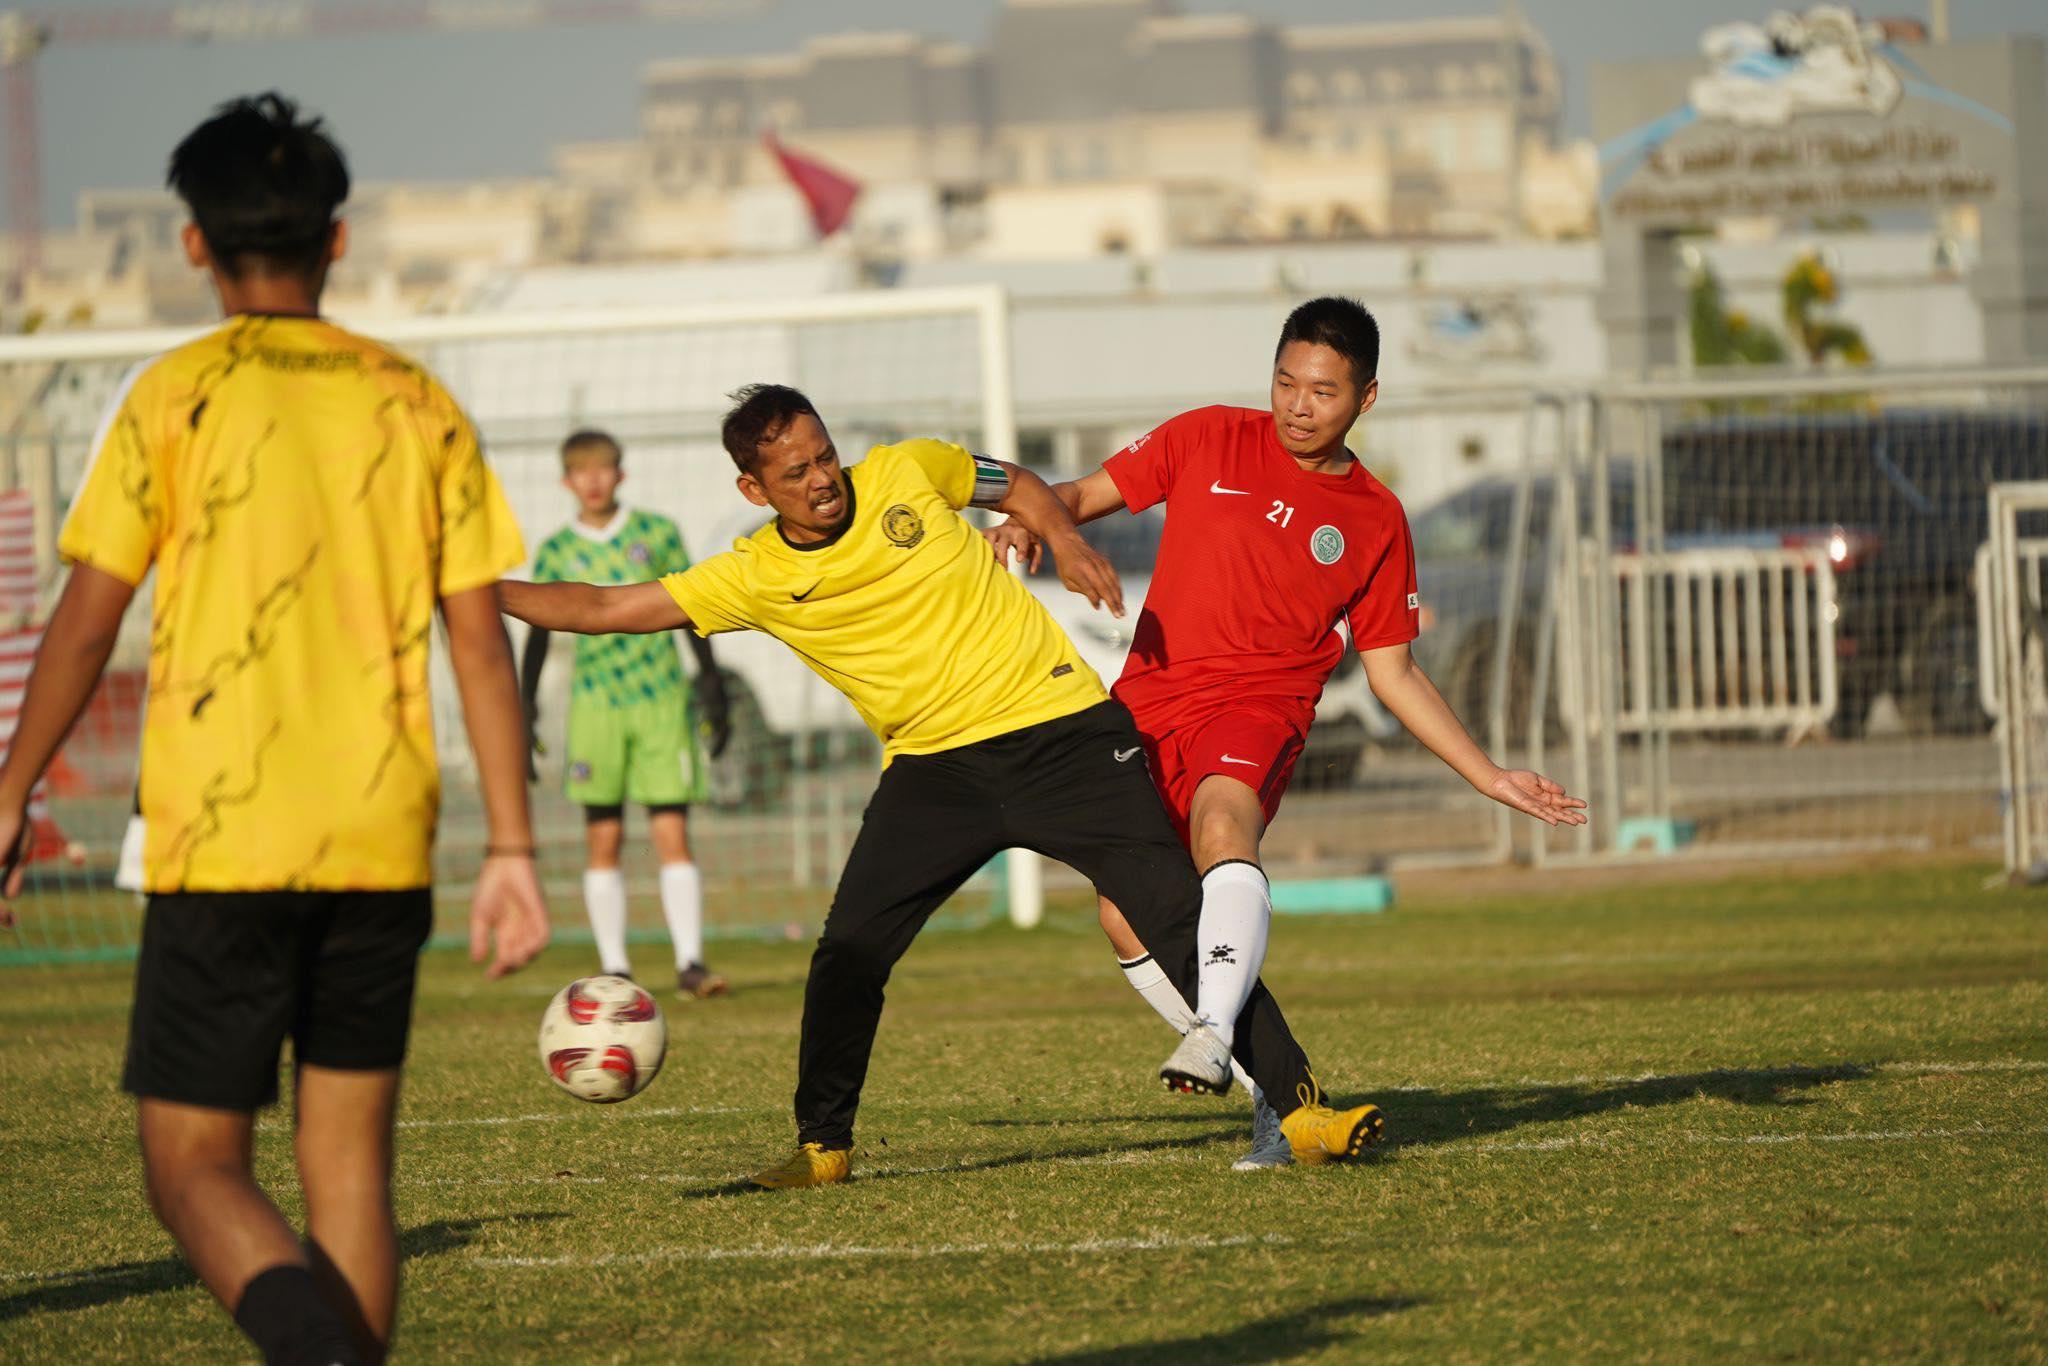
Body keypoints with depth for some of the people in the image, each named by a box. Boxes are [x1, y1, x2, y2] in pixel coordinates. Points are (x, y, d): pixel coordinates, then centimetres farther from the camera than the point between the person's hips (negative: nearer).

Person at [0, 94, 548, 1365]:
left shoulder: (174, 398, -2)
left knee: (194, 1166, 1)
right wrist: (512, 849, 7)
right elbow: (482, 643, 5)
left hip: (220, 846, -3)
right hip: (382, 846, 3)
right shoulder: (416, 402, 7)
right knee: (350, 1163, 13)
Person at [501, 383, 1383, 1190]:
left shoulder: (906, 472, -5)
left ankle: (1297, 1104, -7)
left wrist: (1065, 542, -5)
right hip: (934, 765, 2)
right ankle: (822, 1145, 9)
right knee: (848, 951, -10)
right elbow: (606, 609, -2)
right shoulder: (754, 577, -3)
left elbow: (1016, 485, 14)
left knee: (1177, 914, -10)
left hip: (1061, 729, -2)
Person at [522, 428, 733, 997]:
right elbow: (538, 631, 8)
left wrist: (712, 687, 6)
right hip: (595, 704, 0)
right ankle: (615, 968, 5)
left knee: (672, 834, -6)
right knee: (603, 839, 0)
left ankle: (690, 962, -7)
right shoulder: (556, 552, 5)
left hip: (662, 699, 0)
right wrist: (526, 711, 3)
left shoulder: (656, 533, 5)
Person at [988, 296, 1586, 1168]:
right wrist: (1032, 518, -10)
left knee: (1223, 823, -36)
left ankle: (1214, 1032, -52)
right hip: (1148, 701, 3)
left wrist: (1493, 779, 7)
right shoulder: (1209, 441, 9)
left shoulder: (1375, 522, 8)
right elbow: (1088, 493, 14)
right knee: (1127, 918, -6)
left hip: (1257, 710, -3)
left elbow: (1393, 674, 13)